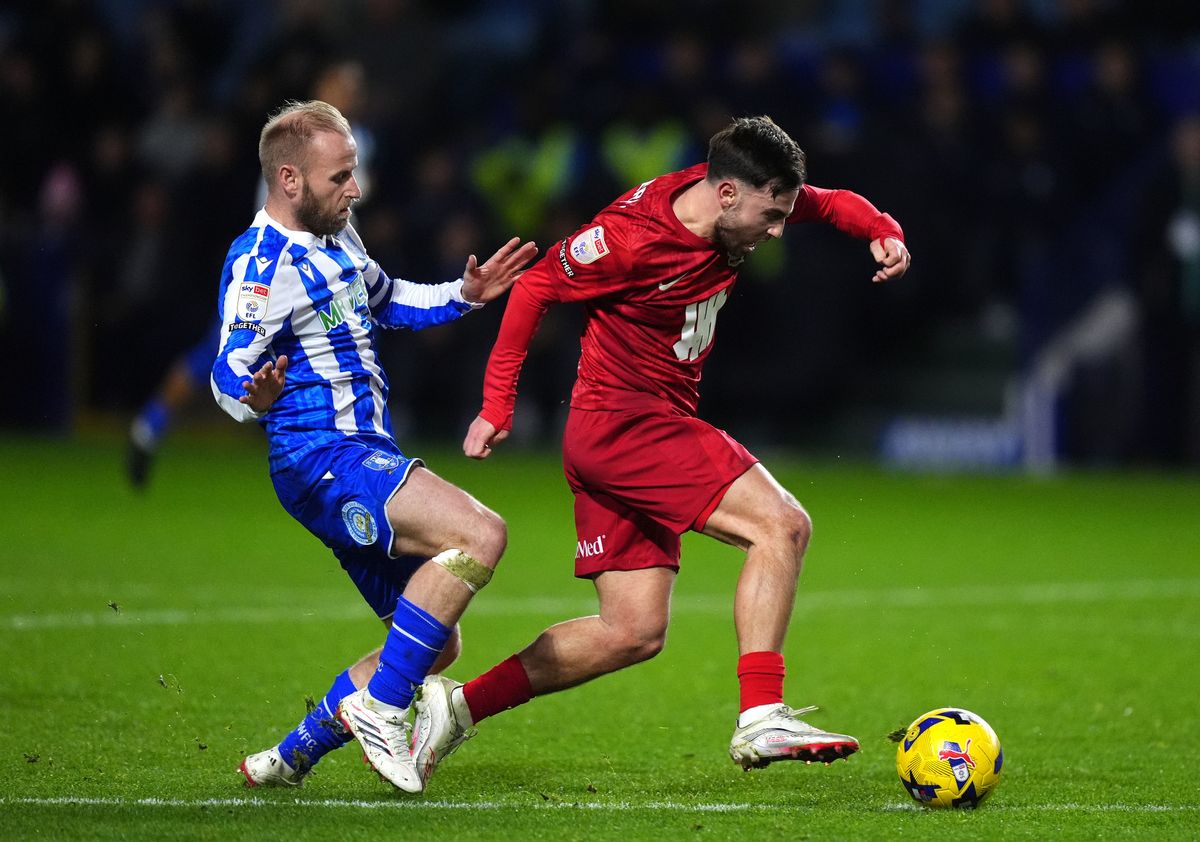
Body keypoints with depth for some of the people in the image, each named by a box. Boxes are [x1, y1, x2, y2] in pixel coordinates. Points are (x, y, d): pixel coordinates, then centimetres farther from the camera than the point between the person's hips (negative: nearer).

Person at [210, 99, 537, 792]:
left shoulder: (337, 235, 14)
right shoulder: (261, 263, -14)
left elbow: (386, 301, 33)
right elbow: (229, 375, -17)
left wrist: (463, 295, 20)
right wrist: (255, 398, -40)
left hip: (367, 458, 10)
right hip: (320, 458, -10)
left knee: (435, 645, 12)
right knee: (479, 533, -30)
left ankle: (289, 758, 18)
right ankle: (380, 709, -22)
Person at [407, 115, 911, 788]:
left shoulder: (739, 201, 1)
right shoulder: (633, 237, -21)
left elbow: (831, 203, 17)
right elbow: (537, 286, -9)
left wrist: (883, 231, -5)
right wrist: (498, 405, -7)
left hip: (655, 428, 9)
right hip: (622, 422, -9)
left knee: (635, 632, 8)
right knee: (783, 525, -20)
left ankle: (454, 707, 10)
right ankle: (762, 720, -23)